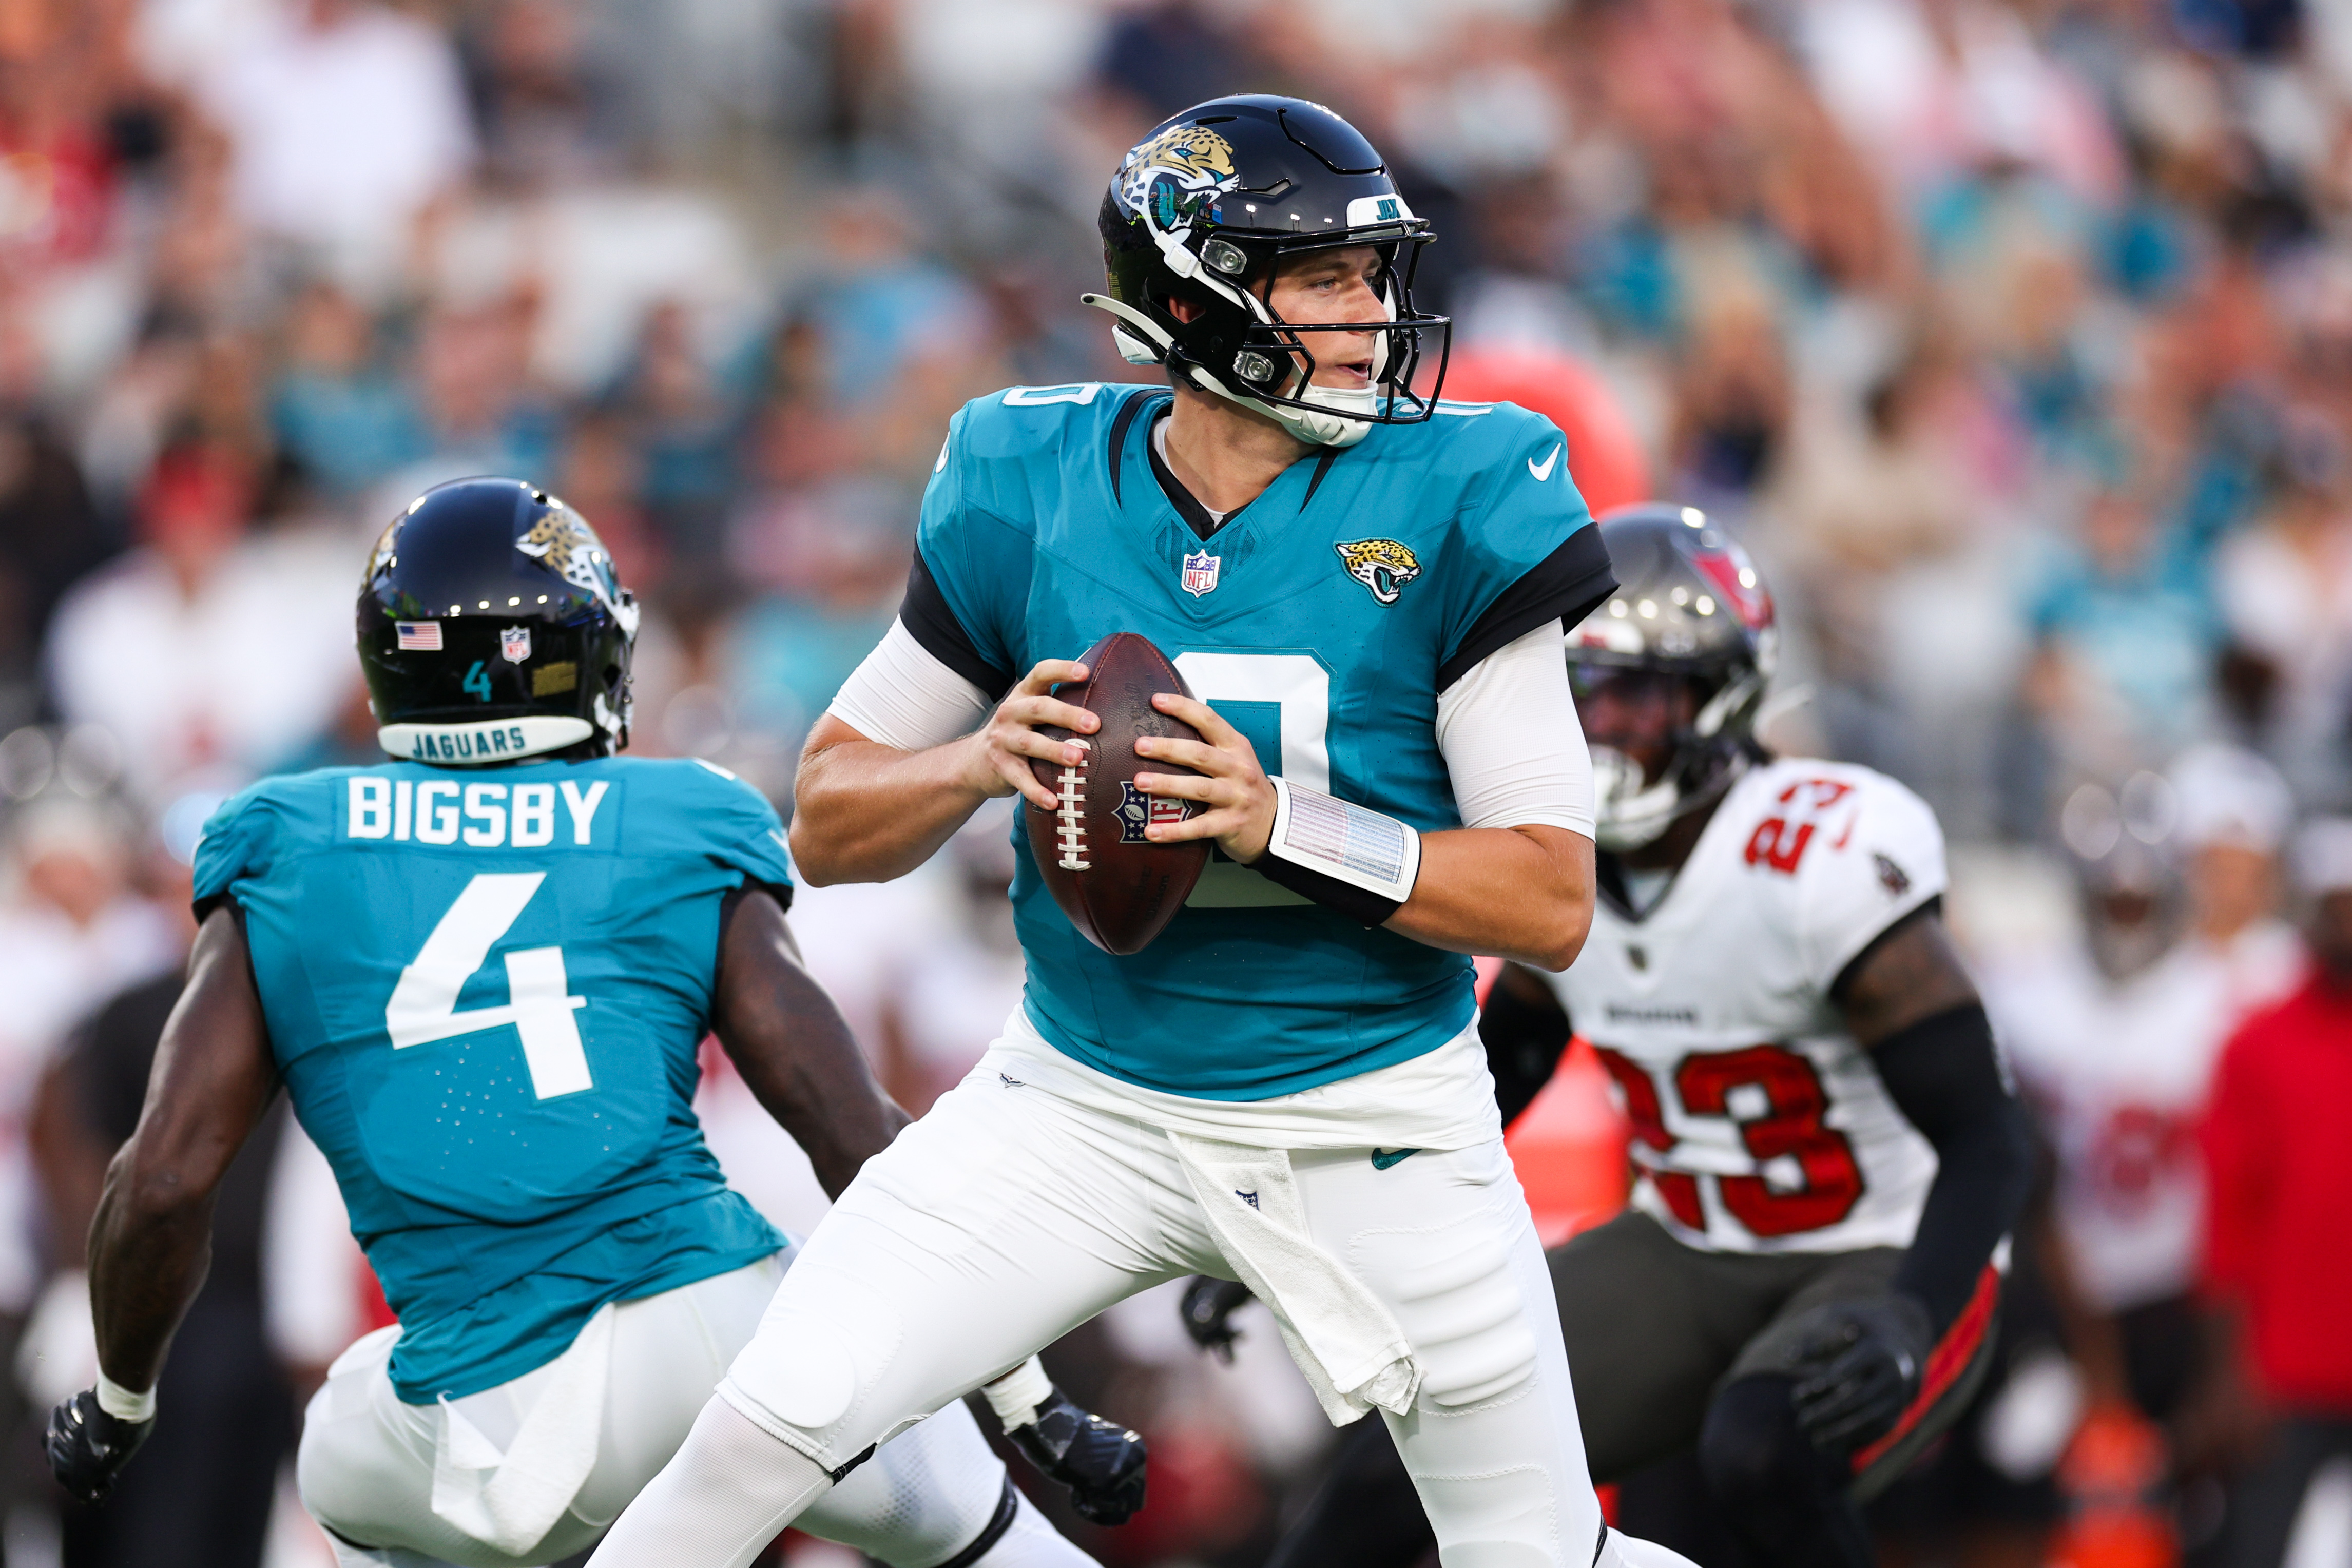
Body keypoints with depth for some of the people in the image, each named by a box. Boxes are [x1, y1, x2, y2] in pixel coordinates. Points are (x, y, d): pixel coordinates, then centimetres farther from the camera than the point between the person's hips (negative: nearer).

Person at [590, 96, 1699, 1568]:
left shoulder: (1445, 506, -13)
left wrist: (1287, 825, -28)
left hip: (1368, 1120, -1)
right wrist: (983, 762, -20)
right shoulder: (1032, 487, -7)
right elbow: (830, 822, 2)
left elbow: (1552, 904, -14)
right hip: (1082, 1103, 1)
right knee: (767, 1429, -12)